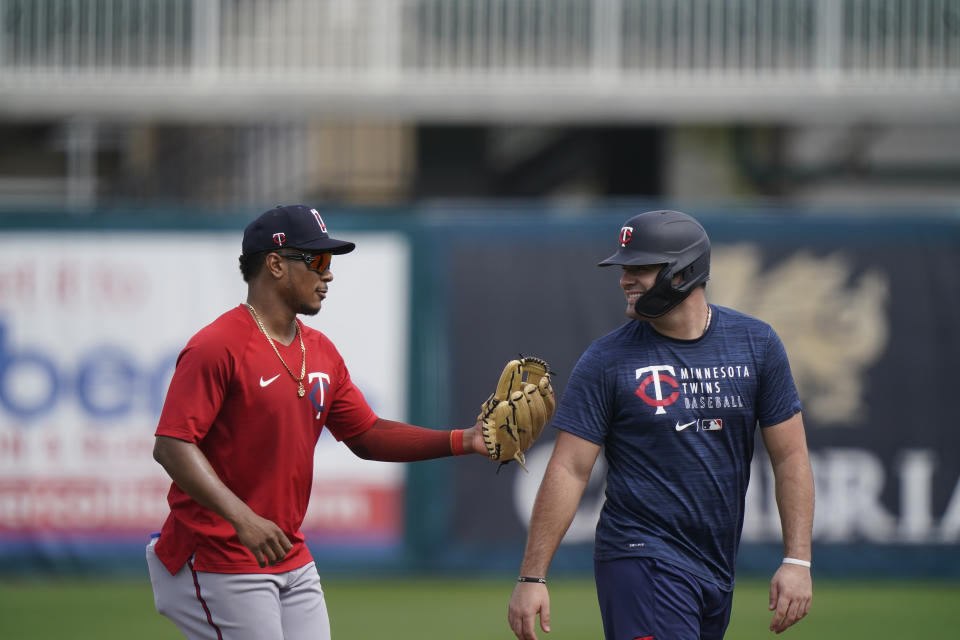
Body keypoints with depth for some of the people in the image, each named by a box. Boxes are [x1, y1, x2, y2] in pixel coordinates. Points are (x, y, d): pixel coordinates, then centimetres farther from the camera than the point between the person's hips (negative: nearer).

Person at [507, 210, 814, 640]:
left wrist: (798, 560, -2)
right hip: (641, 556, -4)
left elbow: (789, 456, 6)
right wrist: (532, 576, -10)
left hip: (718, 570, 4)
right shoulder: (607, 360, -4)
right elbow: (569, 470, -6)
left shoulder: (756, 345, 4)